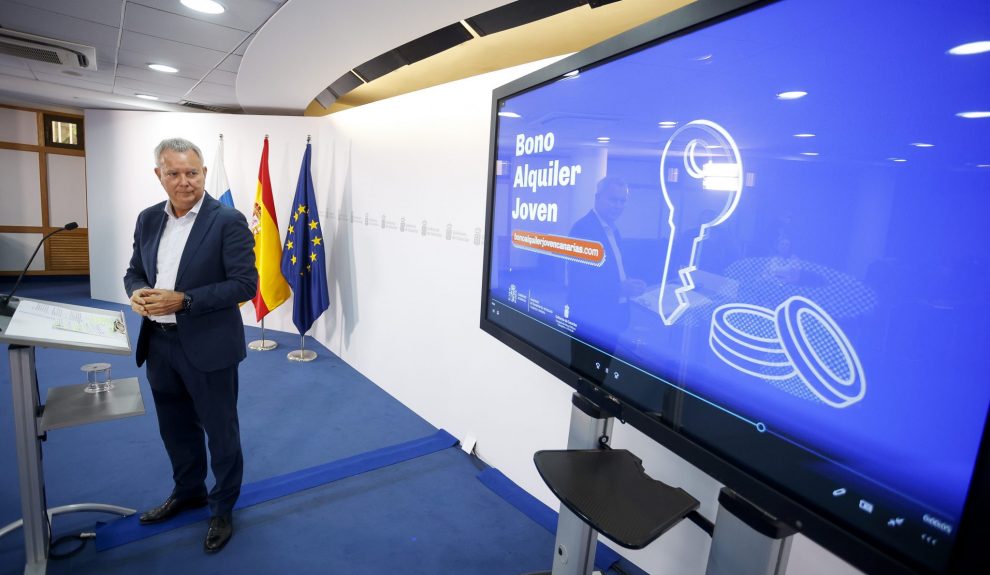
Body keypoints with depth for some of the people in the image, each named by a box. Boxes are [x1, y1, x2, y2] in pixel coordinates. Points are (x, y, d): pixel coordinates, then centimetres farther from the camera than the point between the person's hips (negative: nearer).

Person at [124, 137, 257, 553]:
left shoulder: (228, 221, -14)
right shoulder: (148, 219, 6)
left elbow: (245, 284, -18)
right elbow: (134, 271, 15)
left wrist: (183, 300, -23)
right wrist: (138, 293, -8)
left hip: (208, 347, -6)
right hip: (159, 344, 7)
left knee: (220, 432, 10)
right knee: (176, 427, 22)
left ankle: (223, 508, 31)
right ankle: (188, 492, 46)